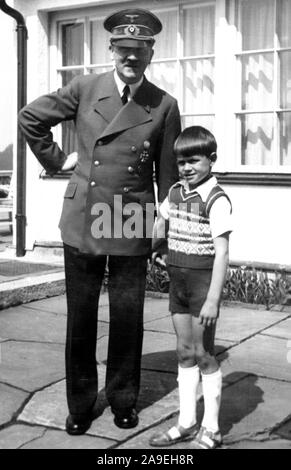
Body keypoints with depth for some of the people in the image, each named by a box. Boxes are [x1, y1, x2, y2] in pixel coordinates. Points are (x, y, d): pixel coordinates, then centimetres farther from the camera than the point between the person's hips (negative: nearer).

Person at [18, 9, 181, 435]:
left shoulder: (165, 106, 0)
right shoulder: (84, 89, 0)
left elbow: (167, 172, 5)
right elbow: (30, 118, 12)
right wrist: (57, 160, 9)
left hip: (132, 227, 0)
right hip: (82, 222, 1)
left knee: (128, 319, 7)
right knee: (80, 319, 9)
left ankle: (124, 400, 26)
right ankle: (80, 404, 24)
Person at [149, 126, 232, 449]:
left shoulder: (216, 200, -15)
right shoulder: (175, 193, 5)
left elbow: (221, 253, -18)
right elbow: (161, 222, 27)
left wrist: (213, 299, -21)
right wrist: (156, 251, 20)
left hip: (203, 281, -6)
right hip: (177, 281, 7)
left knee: (203, 354, 1)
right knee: (184, 352, 12)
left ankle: (210, 429, 14)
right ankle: (186, 423, 23)